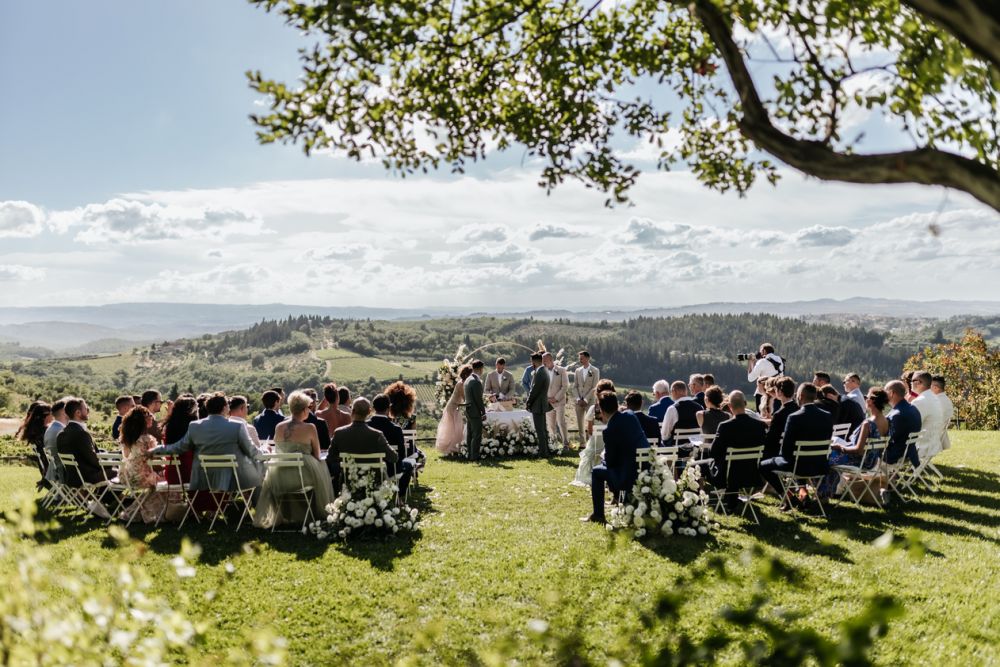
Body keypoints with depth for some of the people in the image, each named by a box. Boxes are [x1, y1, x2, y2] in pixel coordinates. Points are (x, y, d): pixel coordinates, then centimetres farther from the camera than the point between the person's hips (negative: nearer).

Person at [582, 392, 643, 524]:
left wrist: (605, 459, 14)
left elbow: (610, 462, -6)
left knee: (596, 472, 14)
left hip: (629, 476, -7)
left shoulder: (609, 430, -17)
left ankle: (598, 515, 19)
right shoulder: (630, 416, 2)